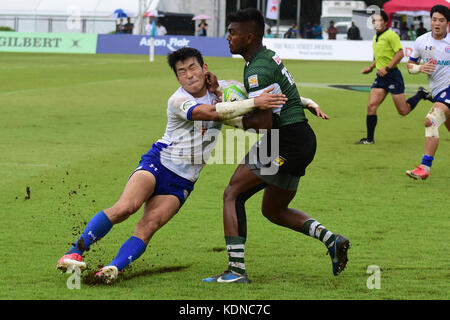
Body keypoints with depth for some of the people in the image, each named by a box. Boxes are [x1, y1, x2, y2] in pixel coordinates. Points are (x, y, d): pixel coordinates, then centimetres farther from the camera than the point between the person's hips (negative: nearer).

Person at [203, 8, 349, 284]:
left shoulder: (258, 70, -17)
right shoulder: (269, 58, 15)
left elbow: (264, 122, -22)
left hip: (286, 143, -10)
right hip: (302, 141, 10)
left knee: (233, 194, -7)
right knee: (274, 211, 22)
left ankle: (236, 269, -13)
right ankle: (331, 239, 9)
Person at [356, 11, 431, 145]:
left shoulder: (391, 35, -12)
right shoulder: (376, 38, 14)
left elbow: (400, 53, -19)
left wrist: (387, 68, -24)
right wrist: (371, 67, 19)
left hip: (393, 75, -7)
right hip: (381, 77, 7)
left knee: (403, 111, 0)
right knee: (371, 106, -6)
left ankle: (421, 94, 26)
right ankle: (369, 139, -2)